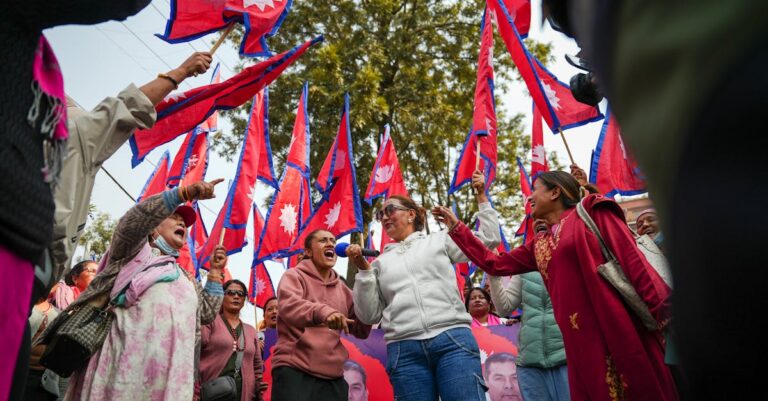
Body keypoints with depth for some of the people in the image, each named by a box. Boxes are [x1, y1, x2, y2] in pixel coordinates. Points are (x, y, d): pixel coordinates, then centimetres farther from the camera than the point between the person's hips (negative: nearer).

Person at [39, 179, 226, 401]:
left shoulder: (186, 278, 27)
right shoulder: (136, 250, 13)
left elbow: (207, 313, 23)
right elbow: (131, 222, -9)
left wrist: (215, 272, 18)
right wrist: (184, 193, -19)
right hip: (132, 359, -4)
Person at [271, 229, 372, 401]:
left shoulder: (342, 288, 16)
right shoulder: (294, 276, 2)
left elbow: (361, 331, 15)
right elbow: (289, 305, -20)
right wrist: (324, 311, -40)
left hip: (333, 377, 5)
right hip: (294, 370, -5)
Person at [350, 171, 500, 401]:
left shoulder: (440, 240, 17)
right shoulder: (381, 262, 19)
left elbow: (489, 240, 16)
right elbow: (370, 315, 13)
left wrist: (481, 197, 16)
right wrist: (363, 269, 4)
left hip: (453, 340, -1)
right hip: (404, 352, 2)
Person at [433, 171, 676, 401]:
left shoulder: (591, 211, 3)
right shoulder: (539, 245, 19)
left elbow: (631, 257, -6)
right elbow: (495, 264, 24)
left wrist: (658, 309, -16)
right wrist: (456, 228, 25)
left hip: (619, 327, -5)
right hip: (580, 340, 6)